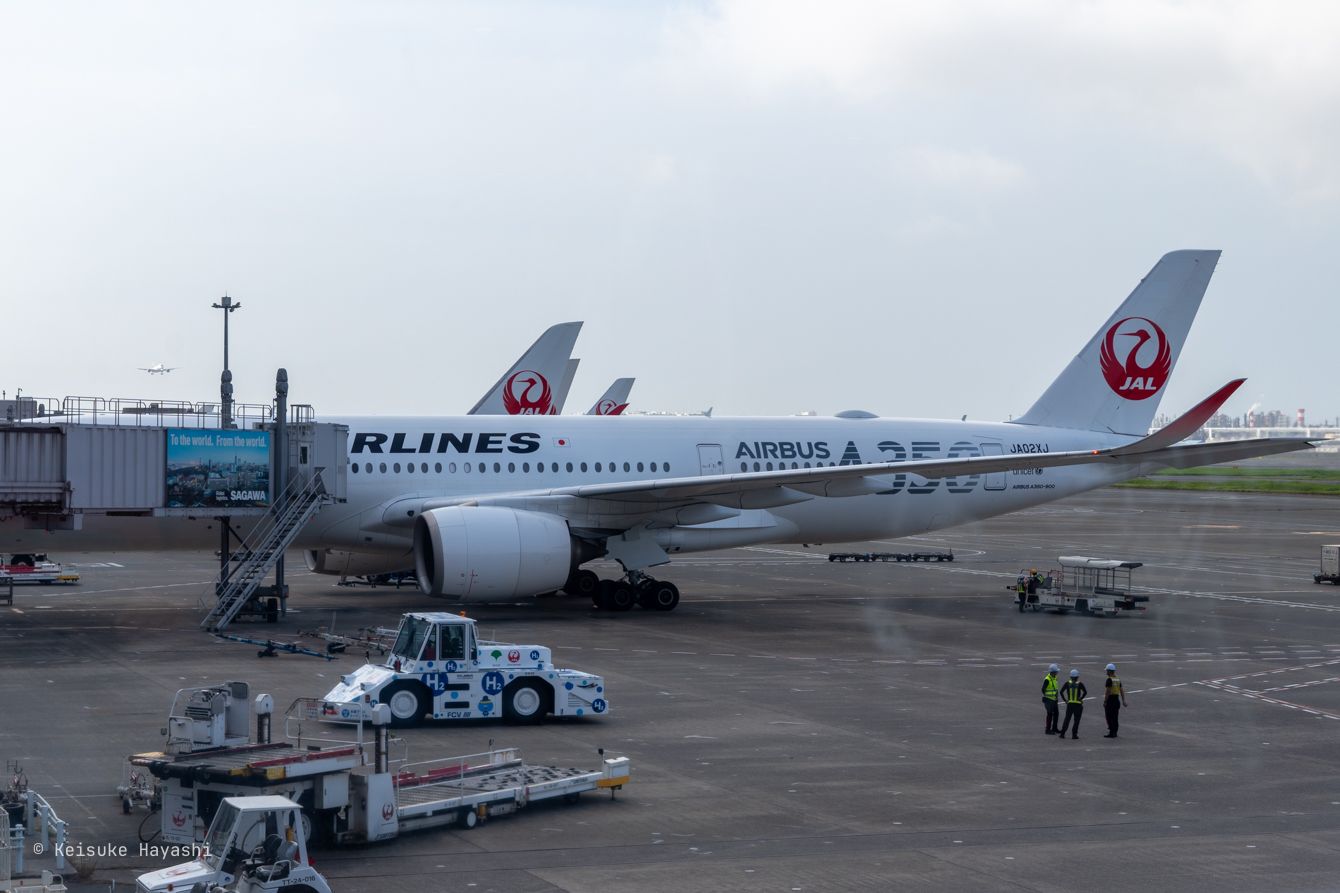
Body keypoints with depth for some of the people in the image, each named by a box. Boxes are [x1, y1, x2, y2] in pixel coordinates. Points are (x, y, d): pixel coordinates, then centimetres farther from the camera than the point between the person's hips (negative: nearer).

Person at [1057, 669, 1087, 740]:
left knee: (1067, 718, 11)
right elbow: (1085, 692, -17)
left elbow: (1061, 692, -6)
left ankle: (1062, 733, 6)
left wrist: (1064, 700, 0)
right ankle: (1074, 735, 5)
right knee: (1076, 720, 7)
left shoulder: (1067, 684, 1)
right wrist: (1080, 699, -8)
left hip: (1069, 704, 2)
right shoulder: (1080, 684, -5)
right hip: (1078, 704, -2)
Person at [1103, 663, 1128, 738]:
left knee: (1109, 717, -4)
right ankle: (1114, 732, 17)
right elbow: (1122, 691, 11)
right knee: (1115, 717, 13)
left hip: (1110, 700, -8)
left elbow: (1107, 691, -19)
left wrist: (1105, 701, -16)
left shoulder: (1109, 680, -14)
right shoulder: (1118, 680, 11)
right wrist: (1123, 701, 13)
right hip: (1117, 700, 8)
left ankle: (1111, 733, -7)